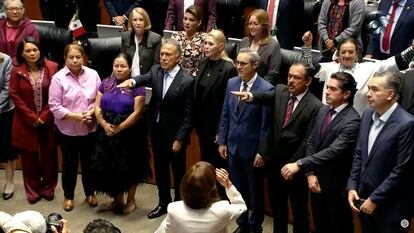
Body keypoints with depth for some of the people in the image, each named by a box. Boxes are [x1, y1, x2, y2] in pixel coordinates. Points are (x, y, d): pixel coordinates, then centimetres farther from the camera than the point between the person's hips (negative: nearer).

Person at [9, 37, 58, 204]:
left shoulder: (52, 68, -6)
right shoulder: (17, 70, -4)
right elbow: (14, 95, -5)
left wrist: (45, 116, -11)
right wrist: (32, 117, -10)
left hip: (48, 120, 0)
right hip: (26, 122, 0)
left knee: (49, 156, 9)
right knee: (29, 157, 9)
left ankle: (48, 188, 28)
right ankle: (32, 191, 25)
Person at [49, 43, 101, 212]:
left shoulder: (93, 75, -5)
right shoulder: (58, 78, -12)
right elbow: (54, 106, -13)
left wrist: (91, 112, -18)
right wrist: (74, 116, -21)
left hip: (90, 128, 2)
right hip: (67, 129, -2)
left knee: (88, 162, 16)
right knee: (70, 163, 12)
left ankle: (90, 193, 34)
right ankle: (68, 196, 30)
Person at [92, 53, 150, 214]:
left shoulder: (136, 86, -9)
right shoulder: (106, 83, 5)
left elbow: (137, 112, -15)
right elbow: (97, 107, 2)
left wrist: (119, 128, -18)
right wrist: (105, 124, -14)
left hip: (128, 133, -4)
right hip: (107, 132, 4)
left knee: (128, 167, 8)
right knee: (110, 166, 12)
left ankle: (131, 200, 27)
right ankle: (117, 199, 30)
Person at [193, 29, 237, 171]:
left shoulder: (229, 69, -16)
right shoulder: (203, 63, 5)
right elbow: (197, 93, 10)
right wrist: (196, 122, 9)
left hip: (217, 125, -7)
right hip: (202, 123, 7)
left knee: (218, 166, 6)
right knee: (204, 162, 18)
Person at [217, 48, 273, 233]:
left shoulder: (266, 89, -17)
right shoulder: (231, 83, 1)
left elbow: (266, 125, -15)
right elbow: (225, 115, 7)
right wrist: (222, 141, 5)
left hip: (252, 149, -5)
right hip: (233, 146, 5)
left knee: (255, 191, 14)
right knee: (237, 189, 17)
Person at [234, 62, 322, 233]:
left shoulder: (315, 106, -14)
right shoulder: (280, 91, 1)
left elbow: (308, 140, -15)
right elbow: (267, 97, -19)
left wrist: (293, 165, -16)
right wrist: (250, 96, -40)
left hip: (294, 164, -5)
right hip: (273, 160, 5)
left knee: (299, 208, 11)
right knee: (277, 205, 21)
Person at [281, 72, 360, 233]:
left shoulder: (352, 121, -23)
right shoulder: (323, 110, 2)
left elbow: (332, 151, -31)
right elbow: (311, 142, 4)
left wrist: (299, 164, -35)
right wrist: (310, 173, -7)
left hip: (336, 186, -7)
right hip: (317, 180, 7)